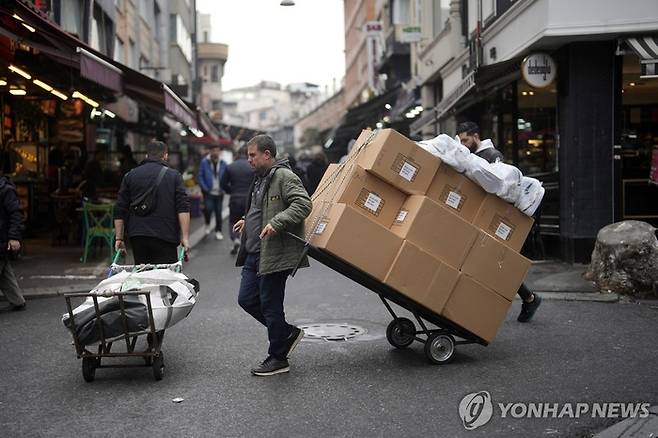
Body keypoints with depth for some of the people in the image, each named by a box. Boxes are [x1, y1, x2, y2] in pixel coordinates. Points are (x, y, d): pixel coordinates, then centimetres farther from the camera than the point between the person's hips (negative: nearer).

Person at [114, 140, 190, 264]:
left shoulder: (130, 175, 12)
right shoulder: (174, 175, 5)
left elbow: (120, 210, 9)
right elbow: (183, 208, -6)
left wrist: (119, 238, 12)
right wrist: (185, 237, -7)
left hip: (137, 236, 3)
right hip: (165, 236, -3)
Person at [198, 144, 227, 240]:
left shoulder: (223, 163, 6)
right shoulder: (204, 162, -1)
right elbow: (200, 176, 0)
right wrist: (205, 188, -10)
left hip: (219, 193, 2)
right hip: (209, 192, -2)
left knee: (218, 212, 5)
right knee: (208, 209, -16)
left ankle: (218, 231, 16)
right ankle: (207, 224, 14)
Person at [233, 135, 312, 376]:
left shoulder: (284, 177, -12)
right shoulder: (260, 179, 19)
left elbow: (302, 204, -24)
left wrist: (276, 223, -30)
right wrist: (248, 221, 19)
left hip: (274, 254, -10)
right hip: (255, 254, 10)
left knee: (270, 305, -1)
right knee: (246, 300, 11)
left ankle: (278, 358, 14)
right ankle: (288, 333, 26)